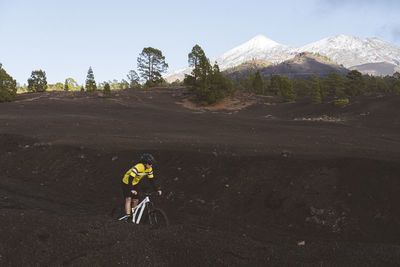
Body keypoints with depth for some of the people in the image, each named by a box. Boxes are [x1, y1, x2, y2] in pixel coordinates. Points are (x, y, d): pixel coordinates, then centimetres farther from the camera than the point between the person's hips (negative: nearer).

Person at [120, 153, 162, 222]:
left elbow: (151, 180, -6)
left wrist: (157, 189, -14)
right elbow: (130, 178, -38)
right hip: (126, 183, -6)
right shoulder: (137, 167, -35)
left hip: (135, 184, 6)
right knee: (128, 199, -17)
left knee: (136, 200, 3)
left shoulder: (149, 169, -13)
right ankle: (127, 215, -19)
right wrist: (132, 190, -49)